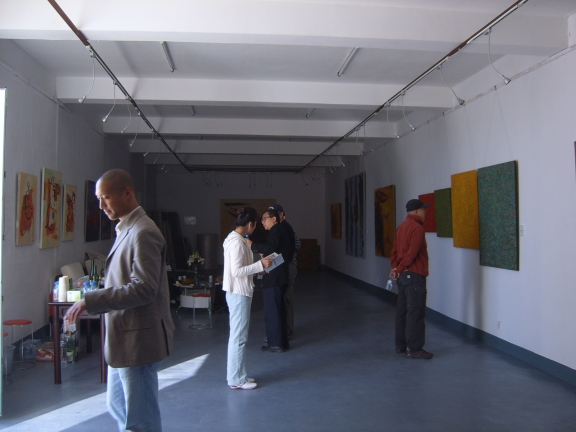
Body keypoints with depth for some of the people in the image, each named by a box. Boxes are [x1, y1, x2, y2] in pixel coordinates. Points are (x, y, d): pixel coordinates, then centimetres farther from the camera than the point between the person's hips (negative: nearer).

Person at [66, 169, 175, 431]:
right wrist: (94, 301, 12)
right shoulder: (127, 229, 12)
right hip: (124, 338, 10)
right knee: (118, 407, 23)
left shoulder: (143, 233, -19)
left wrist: (91, 300, -25)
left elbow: (143, 289, -27)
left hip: (138, 340, -10)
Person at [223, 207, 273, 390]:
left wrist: (259, 264, 15)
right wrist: (260, 264, -22)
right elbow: (237, 271, -25)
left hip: (239, 293, 10)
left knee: (238, 335, 16)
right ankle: (237, 380, 9)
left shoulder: (236, 239, 11)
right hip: (239, 294, -10)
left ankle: (236, 375, 27)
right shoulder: (237, 242, -19)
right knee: (239, 337, -1)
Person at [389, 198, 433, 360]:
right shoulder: (417, 227, -14)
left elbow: (395, 250, 11)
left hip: (403, 275, 9)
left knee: (402, 311, 12)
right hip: (414, 275, -9)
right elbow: (412, 253, -20)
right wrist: (400, 269, -10)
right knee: (415, 313, -4)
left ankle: (401, 345, 20)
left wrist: (396, 267, 3)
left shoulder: (402, 226, 14)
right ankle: (414, 349, 0)